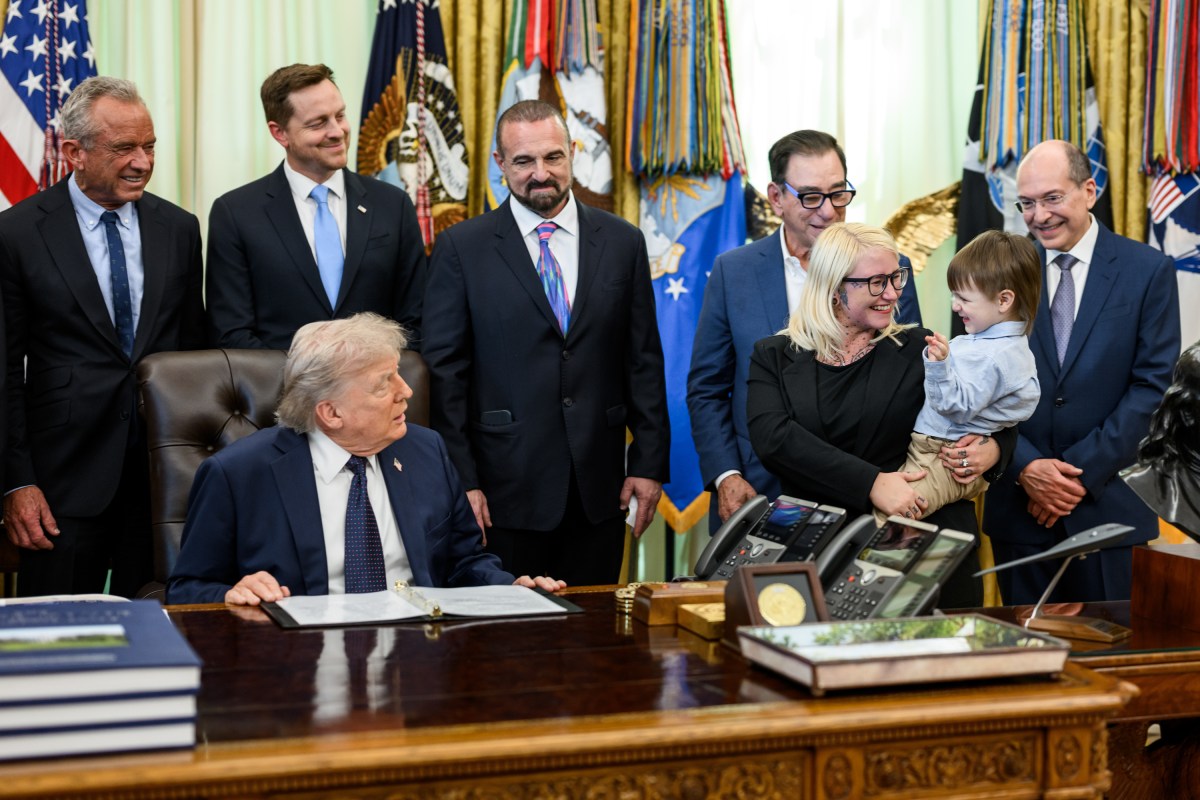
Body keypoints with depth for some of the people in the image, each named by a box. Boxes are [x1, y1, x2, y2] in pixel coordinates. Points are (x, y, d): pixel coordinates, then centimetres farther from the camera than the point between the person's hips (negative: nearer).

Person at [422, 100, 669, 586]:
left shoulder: (623, 242, 7)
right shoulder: (461, 248, 0)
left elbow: (644, 361, 8)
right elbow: (444, 369, -2)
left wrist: (649, 464, 3)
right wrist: (460, 480, -8)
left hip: (599, 489, 2)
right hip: (506, 490, -2)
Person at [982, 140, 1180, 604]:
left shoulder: (1148, 271, -1)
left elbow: (1151, 384, -5)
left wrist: (1082, 472, -11)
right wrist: (1026, 466, -10)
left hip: (1107, 500, -1)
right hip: (1020, 500, 1)